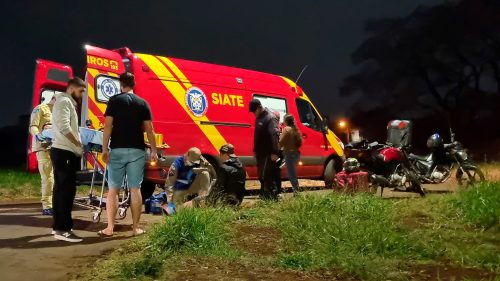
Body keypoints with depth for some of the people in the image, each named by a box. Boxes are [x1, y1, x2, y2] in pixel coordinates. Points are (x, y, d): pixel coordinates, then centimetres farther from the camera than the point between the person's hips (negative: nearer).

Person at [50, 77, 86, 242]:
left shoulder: (68, 103, 23)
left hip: (64, 151, 11)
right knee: (67, 190, -12)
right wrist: (79, 144, -13)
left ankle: (58, 226, 18)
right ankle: (62, 229, -12)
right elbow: (64, 126, -22)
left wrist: (77, 146, 13)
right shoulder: (64, 101, -9)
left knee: (61, 189, 12)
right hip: (63, 152, -11)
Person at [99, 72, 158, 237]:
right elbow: (149, 129, 3)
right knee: (135, 189, 6)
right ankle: (136, 227, 9)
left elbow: (108, 126, -7)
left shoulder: (114, 100, 1)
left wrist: (105, 149, -4)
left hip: (117, 150, -1)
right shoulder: (143, 103, 6)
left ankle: (110, 228, 6)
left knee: (113, 189, 5)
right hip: (137, 151, 2)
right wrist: (154, 151, 9)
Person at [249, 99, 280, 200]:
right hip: (260, 152, 9)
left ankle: (272, 195, -3)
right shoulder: (259, 117, 15)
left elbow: (274, 135, -22)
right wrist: (255, 150, 20)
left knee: (266, 175, -10)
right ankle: (264, 193, 24)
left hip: (268, 153, -9)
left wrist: (274, 152, -28)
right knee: (261, 175, 14)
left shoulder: (270, 117, -14)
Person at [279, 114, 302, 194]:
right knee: (293, 172, 22)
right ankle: (296, 189, 26)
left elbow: (281, 142, -15)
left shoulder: (286, 129, -12)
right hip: (297, 153, 8)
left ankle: (296, 190, -7)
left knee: (291, 173, -4)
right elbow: (300, 142, 14)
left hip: (289, 153, -8)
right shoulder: (296, 129, 11)